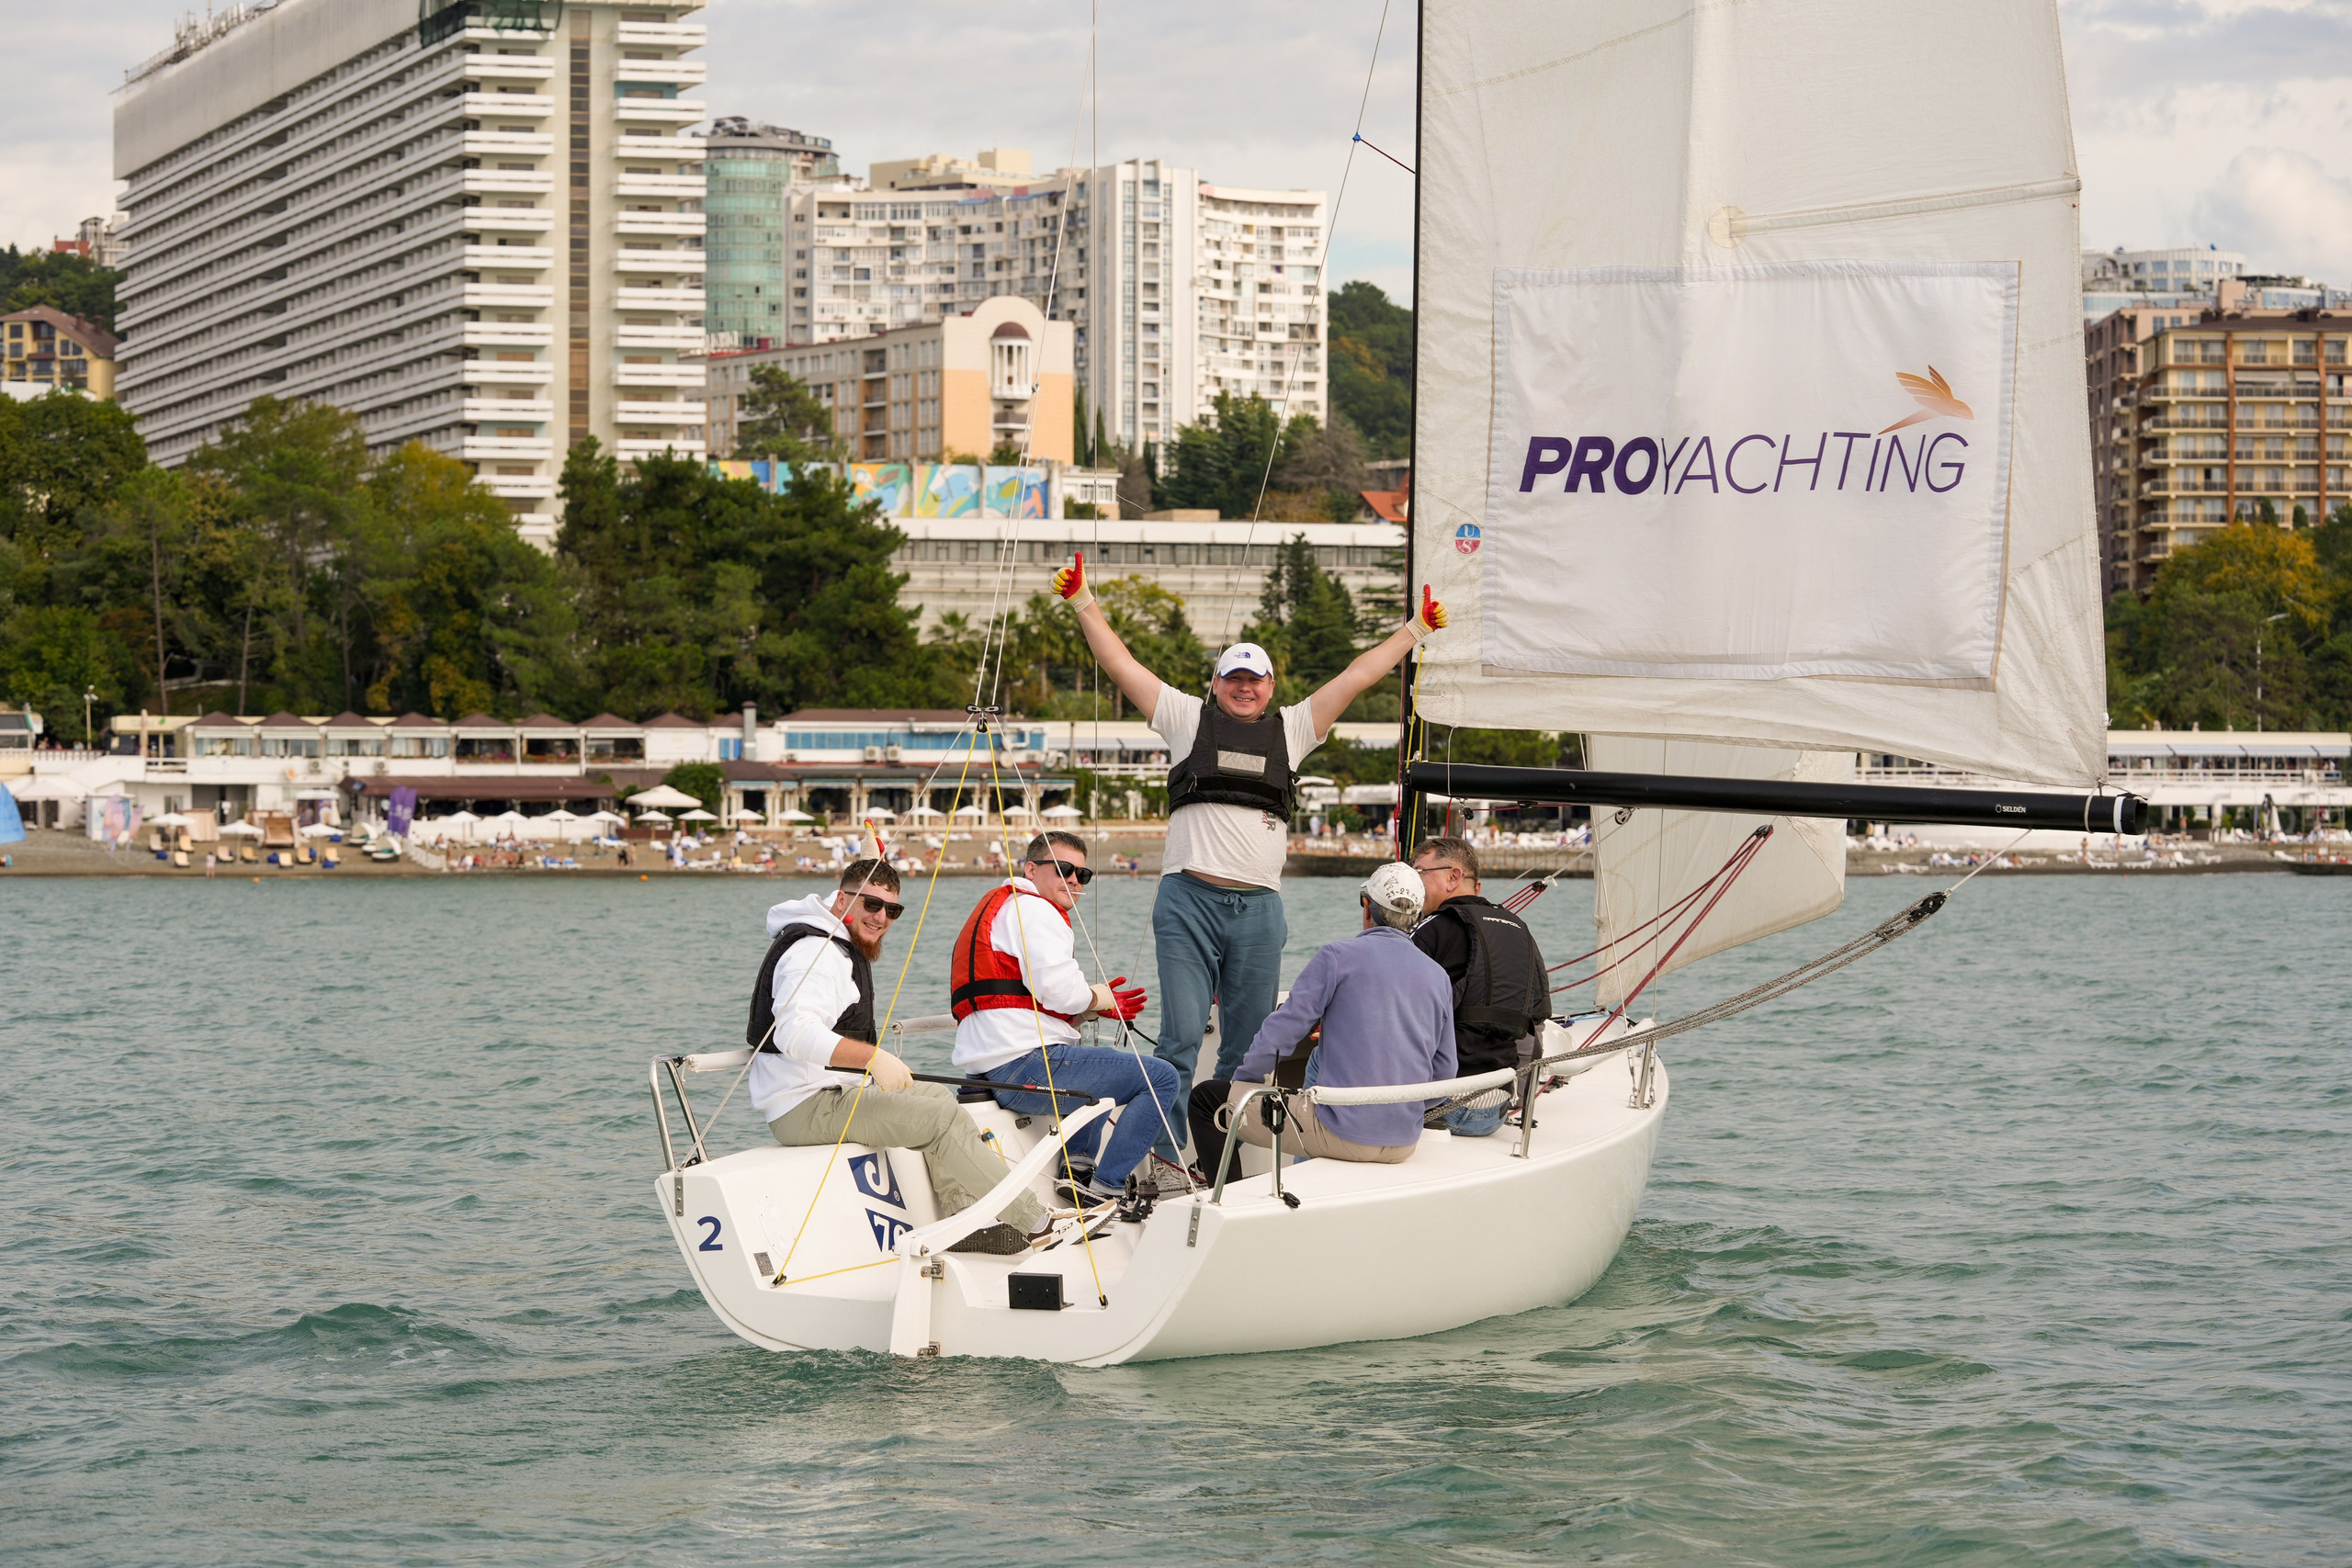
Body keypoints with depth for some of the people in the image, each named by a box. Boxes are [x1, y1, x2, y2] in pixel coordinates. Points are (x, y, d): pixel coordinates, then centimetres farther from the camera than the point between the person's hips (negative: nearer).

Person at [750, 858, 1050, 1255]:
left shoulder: (846, 949, 20)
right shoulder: (814, 951, -16)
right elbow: (794, 1032, -33)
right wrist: (873, 1057, -41)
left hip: (830, 1093, 11)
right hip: (806, 1107, -11)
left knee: (937, 1095, 16)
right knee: (944, 1117, -13)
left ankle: (959, 1218, 6)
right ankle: (1033, 1222, -6)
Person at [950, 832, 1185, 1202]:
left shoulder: (1002, 907, 28)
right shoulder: (1033, 909, -5)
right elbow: (1059, 990, -19)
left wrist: (1093, 1006, 13)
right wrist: (1097, 998, 1)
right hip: (1024, 1066, -11)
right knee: (1161, 1078, -9)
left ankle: (1079, 1160, 27)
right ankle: (1104, 1186, -10)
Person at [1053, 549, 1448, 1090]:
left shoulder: (1290, 731, 17)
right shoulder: (1188, 719, 12)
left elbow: (1356, 677, 19)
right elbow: (1120, 664, 12)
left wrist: (1415, 629, 21)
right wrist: (1083, 600, 9)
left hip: (1259, 907, 3)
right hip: (1188, 901, -3)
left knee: (1248, 1045, 5)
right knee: (1181, 1035, -9)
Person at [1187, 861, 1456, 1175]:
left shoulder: (1339, 957, -7)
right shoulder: (1438, 977, 8)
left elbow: (1281, 1031, -9)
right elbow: (1443, 1073, 11)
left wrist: (1241, 1082, 8)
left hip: (1342, 1133, -6)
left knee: (1205, 1099, 6)